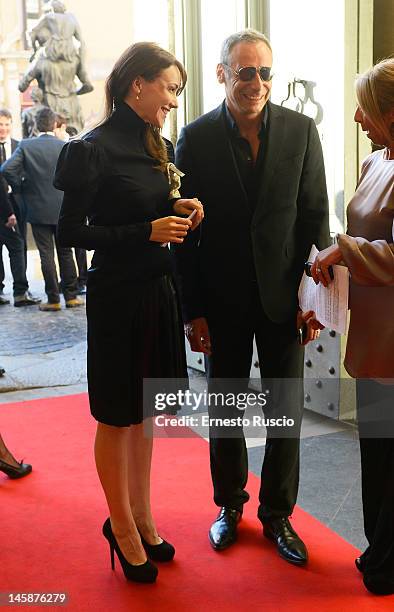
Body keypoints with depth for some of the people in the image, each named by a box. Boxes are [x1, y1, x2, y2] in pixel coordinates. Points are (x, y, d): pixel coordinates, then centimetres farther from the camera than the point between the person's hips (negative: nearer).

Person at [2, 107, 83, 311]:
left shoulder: (25, 145, -6)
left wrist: (21, 187, 0)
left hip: (38, 209, -1)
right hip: (63, 208, 1)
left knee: (46, 255, 3)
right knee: (65, 253, 11)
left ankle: (53, 300, 5)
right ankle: (71, 296, 15)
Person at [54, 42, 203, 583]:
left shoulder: (156, 147, 8)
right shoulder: (93, 150, -14)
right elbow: (71, 232, -14)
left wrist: (176, 210, -4)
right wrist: (148, 231, -20)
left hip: (158, 291, 7)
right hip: (117, 295, -7)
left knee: (145, 411, 17)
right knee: (117, 417, 7)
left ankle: (142, 517, 33)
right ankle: (122, 526, 25)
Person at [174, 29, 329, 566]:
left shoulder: (300, 130, -2)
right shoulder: (196, 138, -4)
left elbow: (315, 216, -1)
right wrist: (193, 311, -6)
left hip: (284, 296, 1)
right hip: (223, 300, 0)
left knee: (287, 410, 7)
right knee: (225, 409, 13)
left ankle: (277, 514, 26)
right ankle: (230, 505, 33)